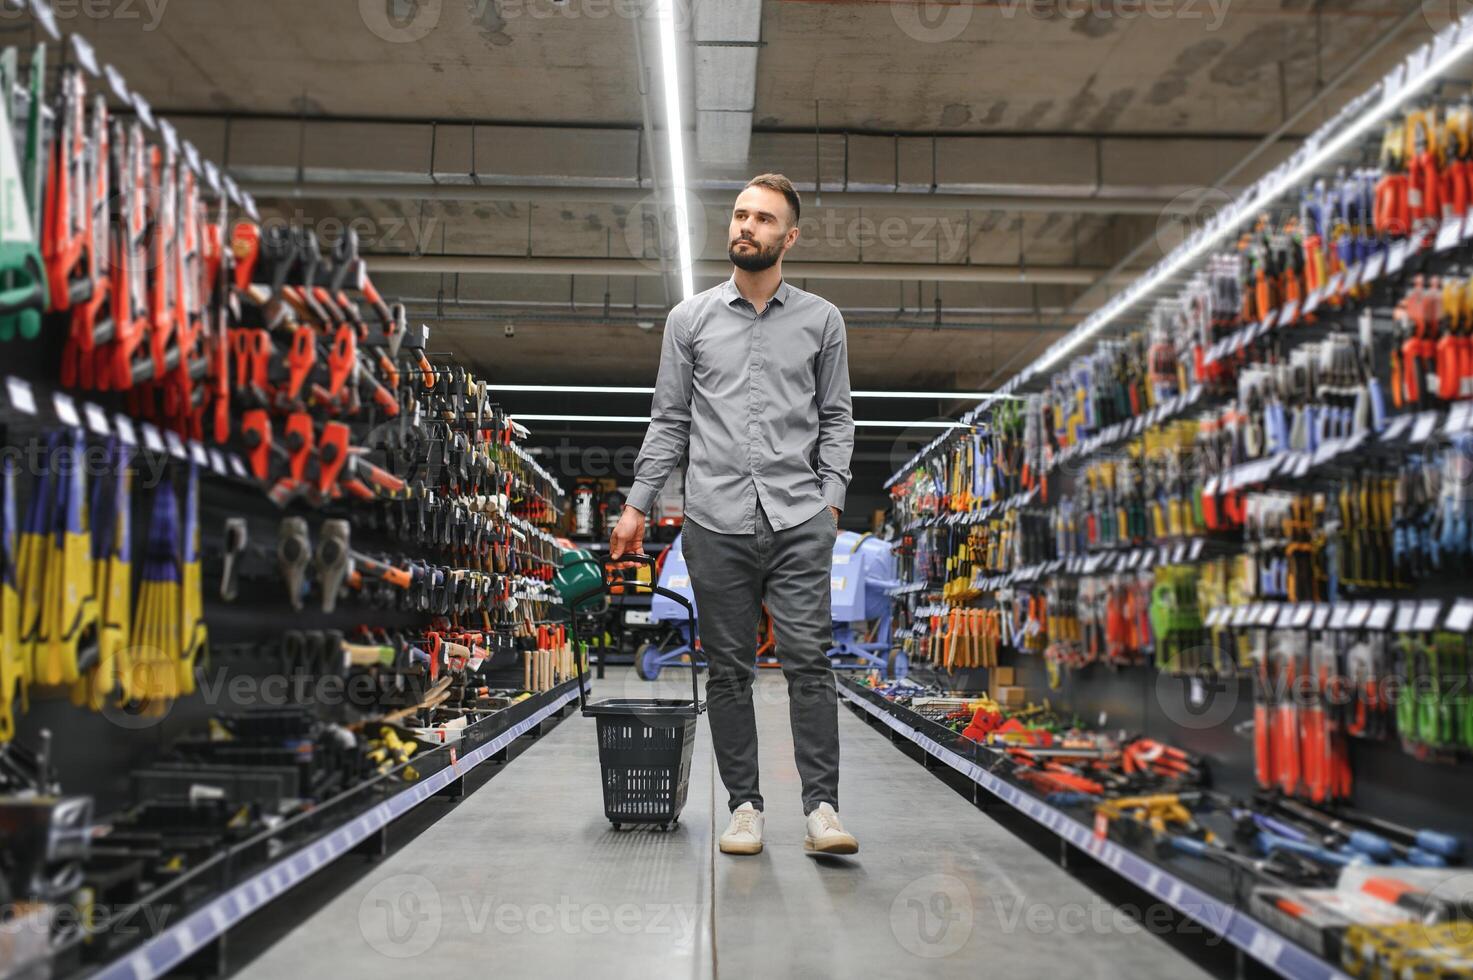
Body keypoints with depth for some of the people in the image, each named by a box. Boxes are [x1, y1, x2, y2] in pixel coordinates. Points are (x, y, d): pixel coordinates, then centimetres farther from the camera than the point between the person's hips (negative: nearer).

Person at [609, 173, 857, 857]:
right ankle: (744, 806, 16)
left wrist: (832, 498, -3)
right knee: (728, 670, 6)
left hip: (798, 520, -1)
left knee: (809, 659, -8)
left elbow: (836, 419, 10)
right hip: (716, 521, 1)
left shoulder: (820, 320, 9)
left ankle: (821, 808, -1)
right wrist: (637, 502, 4)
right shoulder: (690, 318, 10)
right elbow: (669, 420, 10)